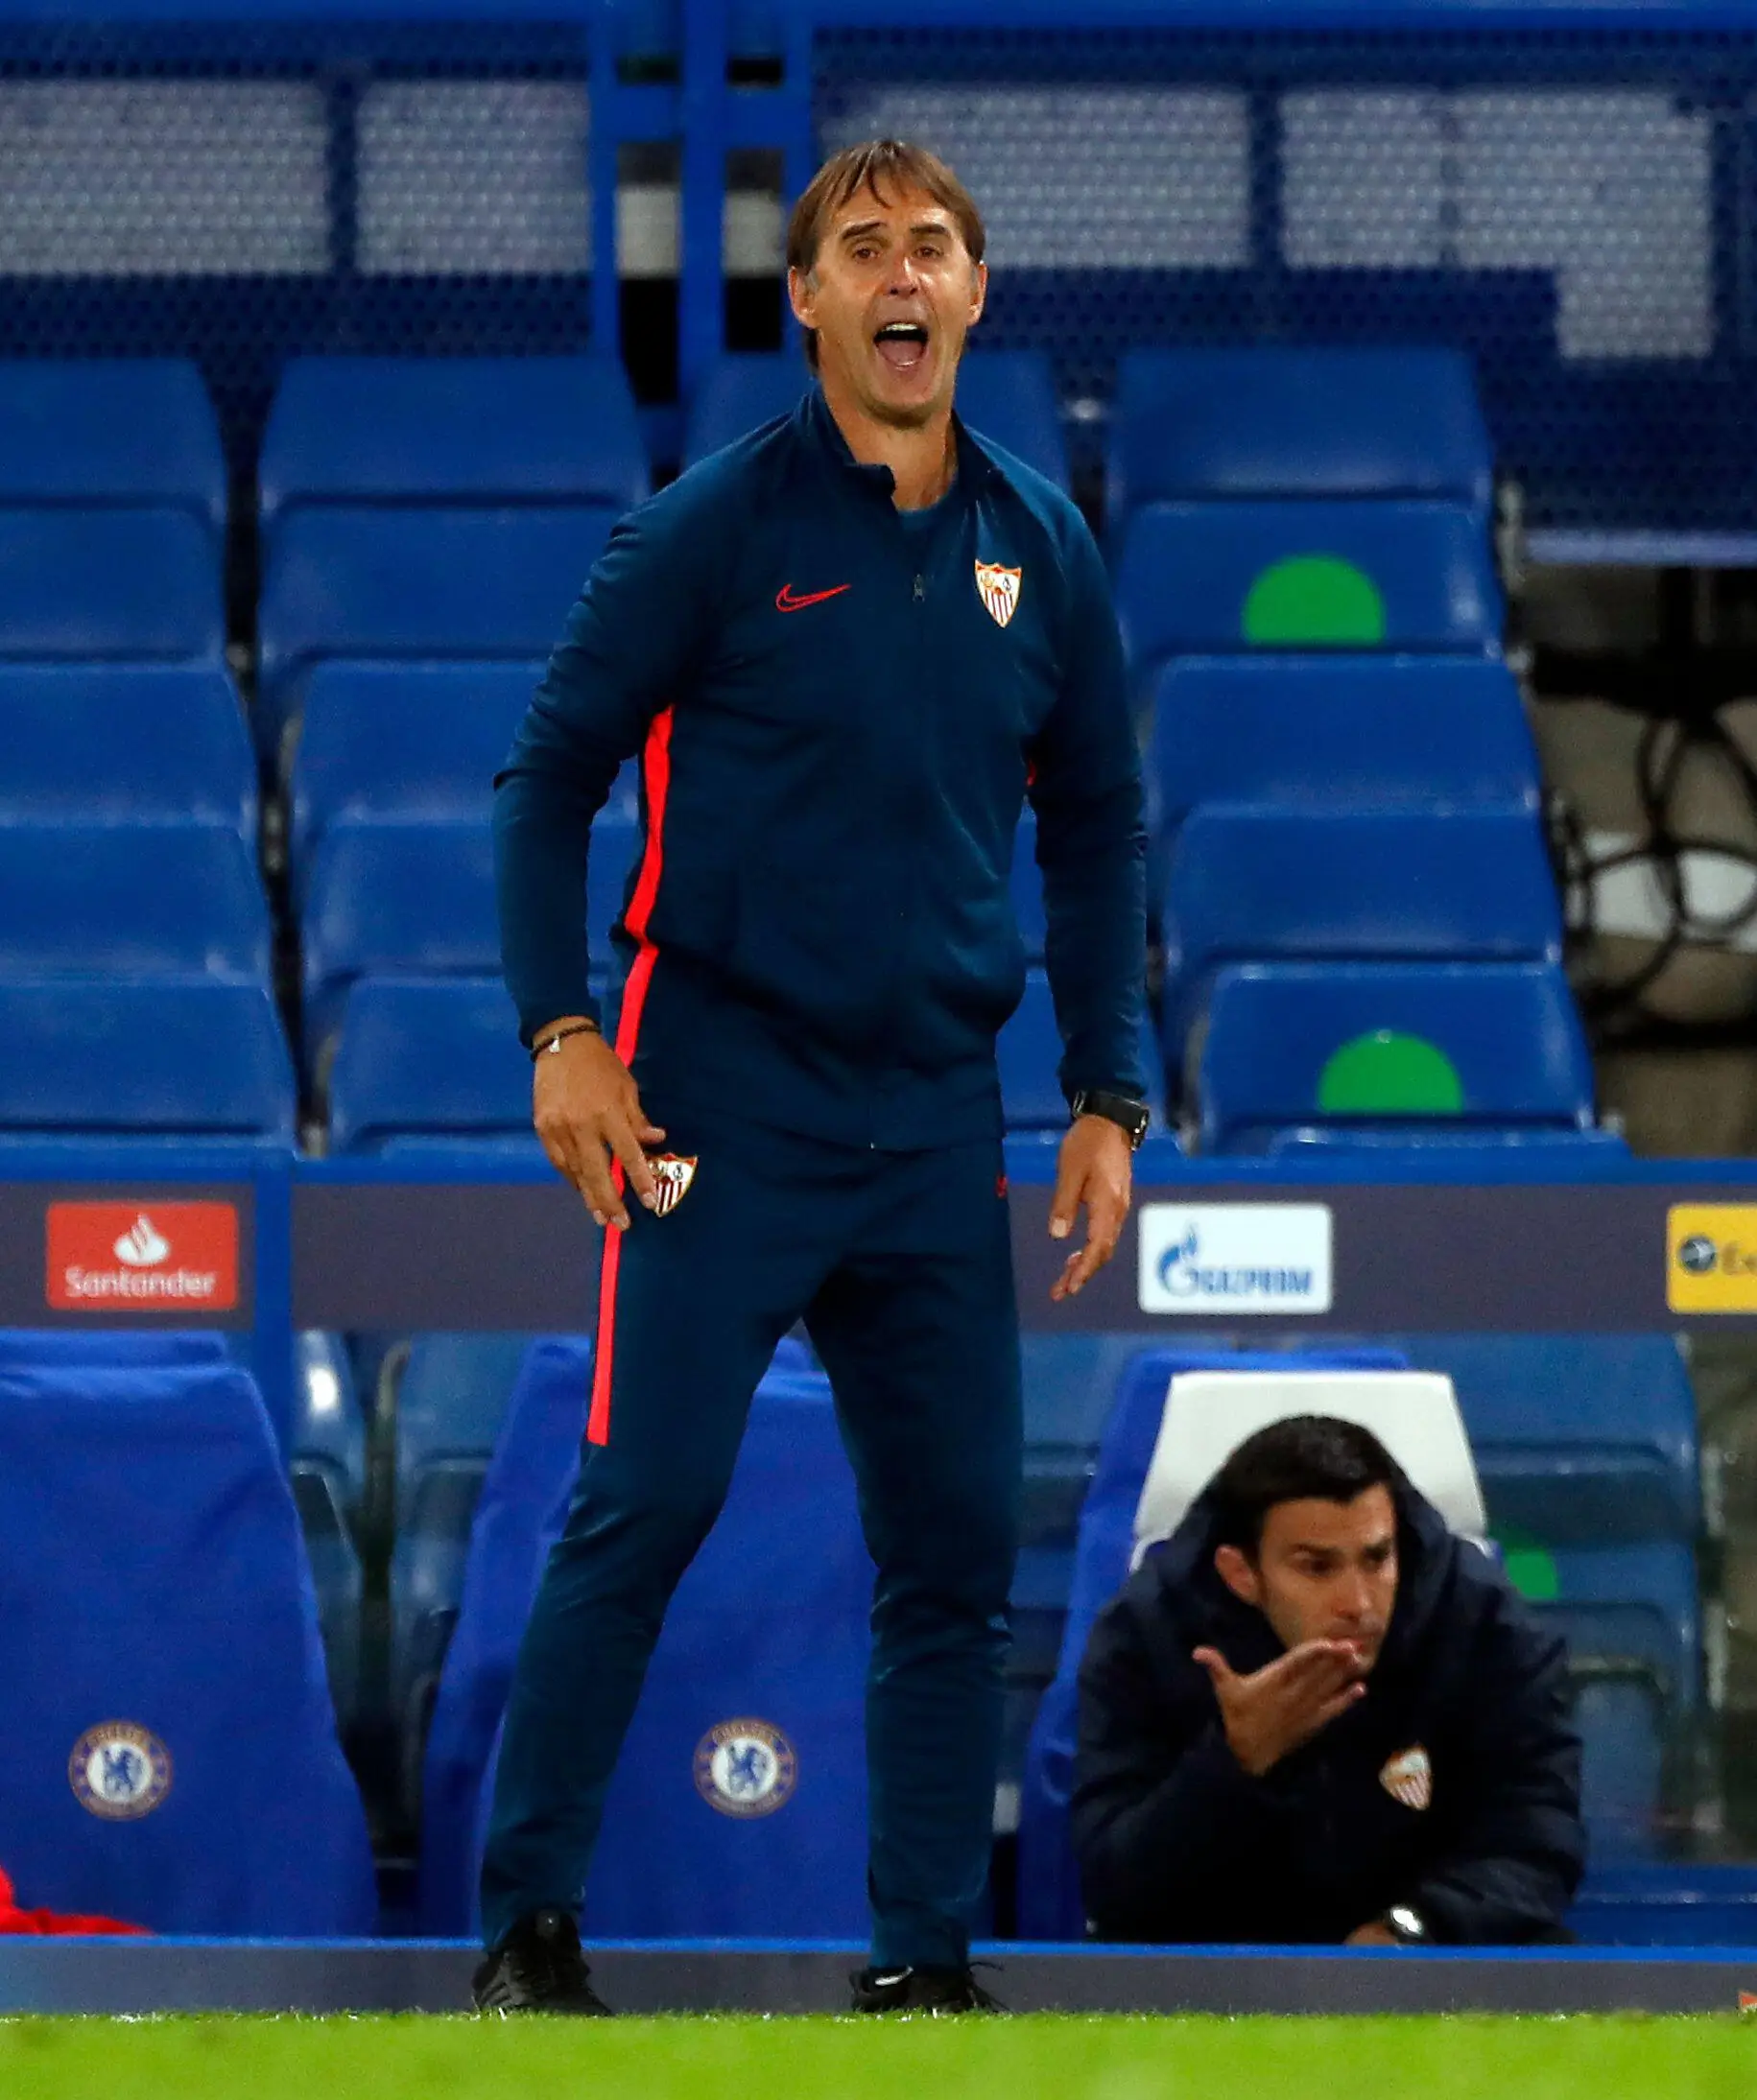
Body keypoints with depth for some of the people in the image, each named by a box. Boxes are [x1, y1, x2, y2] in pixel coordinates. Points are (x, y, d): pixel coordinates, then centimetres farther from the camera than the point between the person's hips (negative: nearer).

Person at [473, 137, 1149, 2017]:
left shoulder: (1041, 554, 9)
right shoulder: (712, 530, -3)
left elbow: (1096, 834, 18)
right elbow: (549, 774, 0)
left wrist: (1106, 1097, 12)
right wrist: (560, 1032, -10)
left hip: (936, 1123, 4)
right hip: (722, 1107, -4)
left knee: (958, 1542, 3)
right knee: (645, 1504, -10)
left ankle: (923, 1959, 10)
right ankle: (528, 1926, -4)